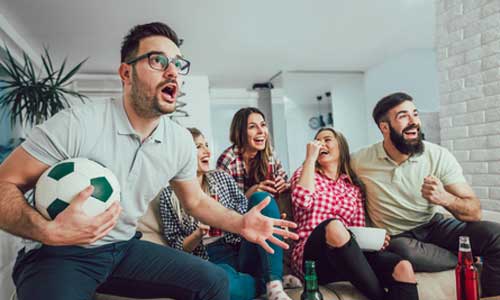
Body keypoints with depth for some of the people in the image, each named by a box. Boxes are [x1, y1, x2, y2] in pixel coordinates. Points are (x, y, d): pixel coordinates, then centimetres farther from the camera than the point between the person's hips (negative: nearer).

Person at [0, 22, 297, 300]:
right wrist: (47, 231, -33)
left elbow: (196, 200, 8)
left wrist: (240, 223, -8)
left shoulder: (181, 142, -5)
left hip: (125, 249, 5)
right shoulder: (76, 124, -20)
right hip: (58, 253, -4)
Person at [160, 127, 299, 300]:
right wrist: (199, 233, -16)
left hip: (243, 252, 5)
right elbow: (177, 247, 3)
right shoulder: (169, 196, 1)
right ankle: (263, 282, -9)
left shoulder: (223, 178, 10)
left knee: (261, 198, -19)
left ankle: (274, 283, -22)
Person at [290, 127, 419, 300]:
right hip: (312, 255, -2)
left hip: (346, 255, 3)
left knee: (403, 267, -26)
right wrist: (311, 157, -4)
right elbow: (302, 200, -12)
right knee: (333, 225, -36)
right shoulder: (304, 173, 12)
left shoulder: (354, 186, 21)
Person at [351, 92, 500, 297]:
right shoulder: (360, 161, -13)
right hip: (396, 237, -1)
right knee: (407, 253, -36)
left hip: (434, 226, 2)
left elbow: (474, 212, -10)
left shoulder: (439, 156, -10)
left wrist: (445, 199, -34)